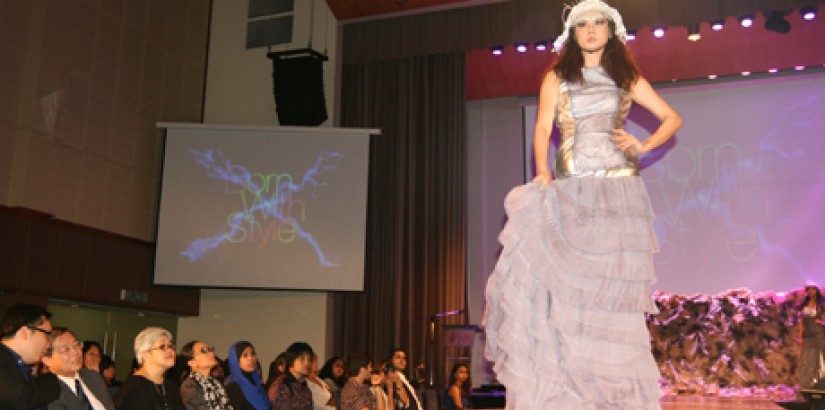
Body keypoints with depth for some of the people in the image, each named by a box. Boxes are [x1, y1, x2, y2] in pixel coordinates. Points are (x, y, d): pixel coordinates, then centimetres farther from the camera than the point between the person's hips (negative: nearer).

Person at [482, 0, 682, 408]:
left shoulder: (627, 78, 13)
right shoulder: (557, 78, 12)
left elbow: (672, 118, 17)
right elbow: (542, 129, 3)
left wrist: (643, 146, 0)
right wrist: (542, 170, -15)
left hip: (619, 191, 1)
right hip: (571, 192, 0)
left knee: (612, 287, -2)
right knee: (563, 280, -15)